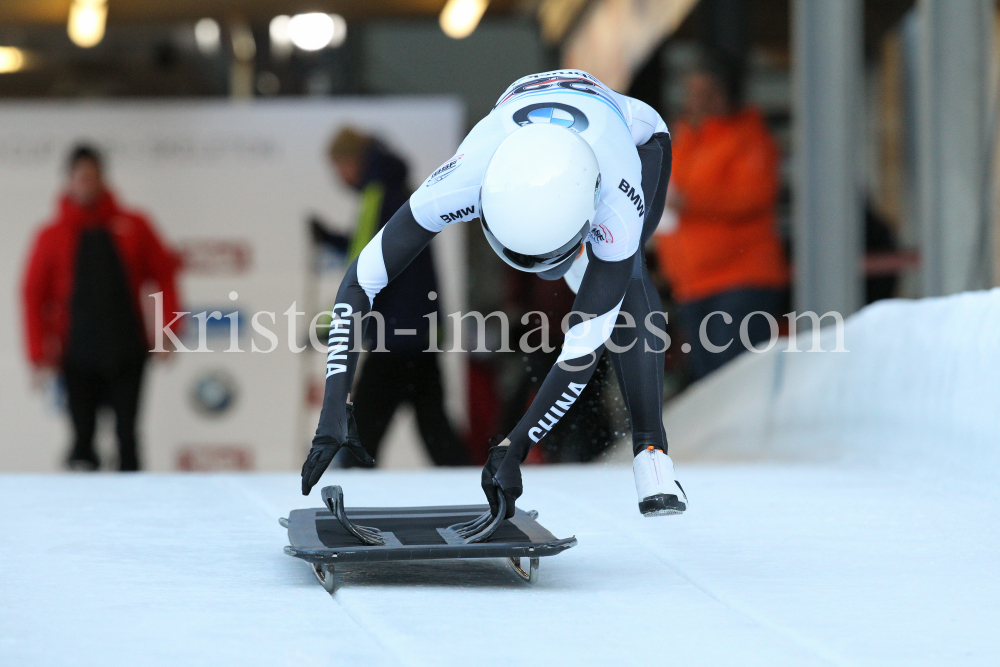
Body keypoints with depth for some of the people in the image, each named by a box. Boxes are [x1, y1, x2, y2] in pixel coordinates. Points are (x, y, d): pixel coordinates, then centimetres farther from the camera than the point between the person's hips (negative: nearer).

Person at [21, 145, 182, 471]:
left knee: (127, 433, -3)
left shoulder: (133, 226, 6)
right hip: (78, 358, 0)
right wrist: (40, 354, -1)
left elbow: (164, 275, 9)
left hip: (127, 353, 0)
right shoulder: (52, 236, 5)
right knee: (83, 435, -1)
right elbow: (34, 296, 6)